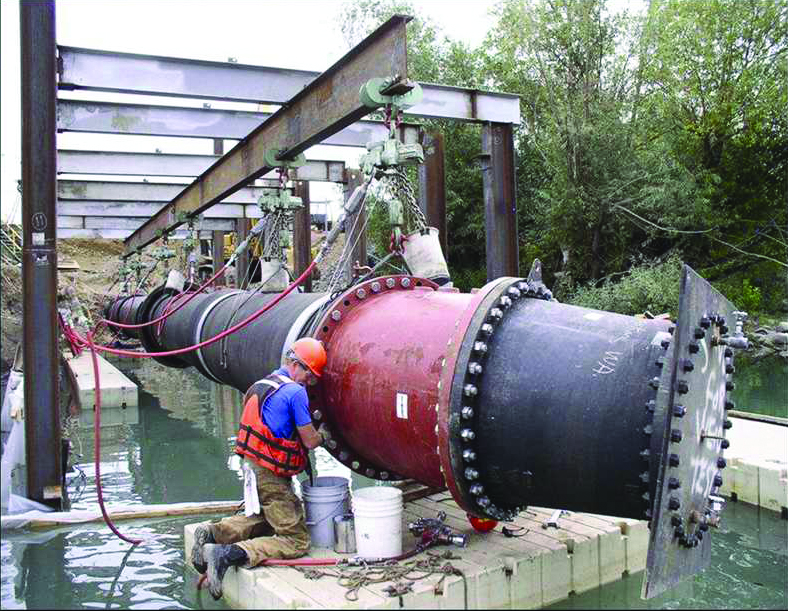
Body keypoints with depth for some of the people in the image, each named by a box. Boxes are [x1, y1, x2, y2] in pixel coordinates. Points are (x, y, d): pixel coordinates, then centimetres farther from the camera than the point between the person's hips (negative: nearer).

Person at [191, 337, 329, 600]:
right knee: (296, 540, -2)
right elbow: (310, 441, -10)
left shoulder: (260, 386, 14)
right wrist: (323, 434, 12)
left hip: (251, 468, 9)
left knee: (263, 521, 31)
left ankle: (213, 533, 9)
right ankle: (231, 554, -18)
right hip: (271, 477, -9)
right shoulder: (295, 392, -14)